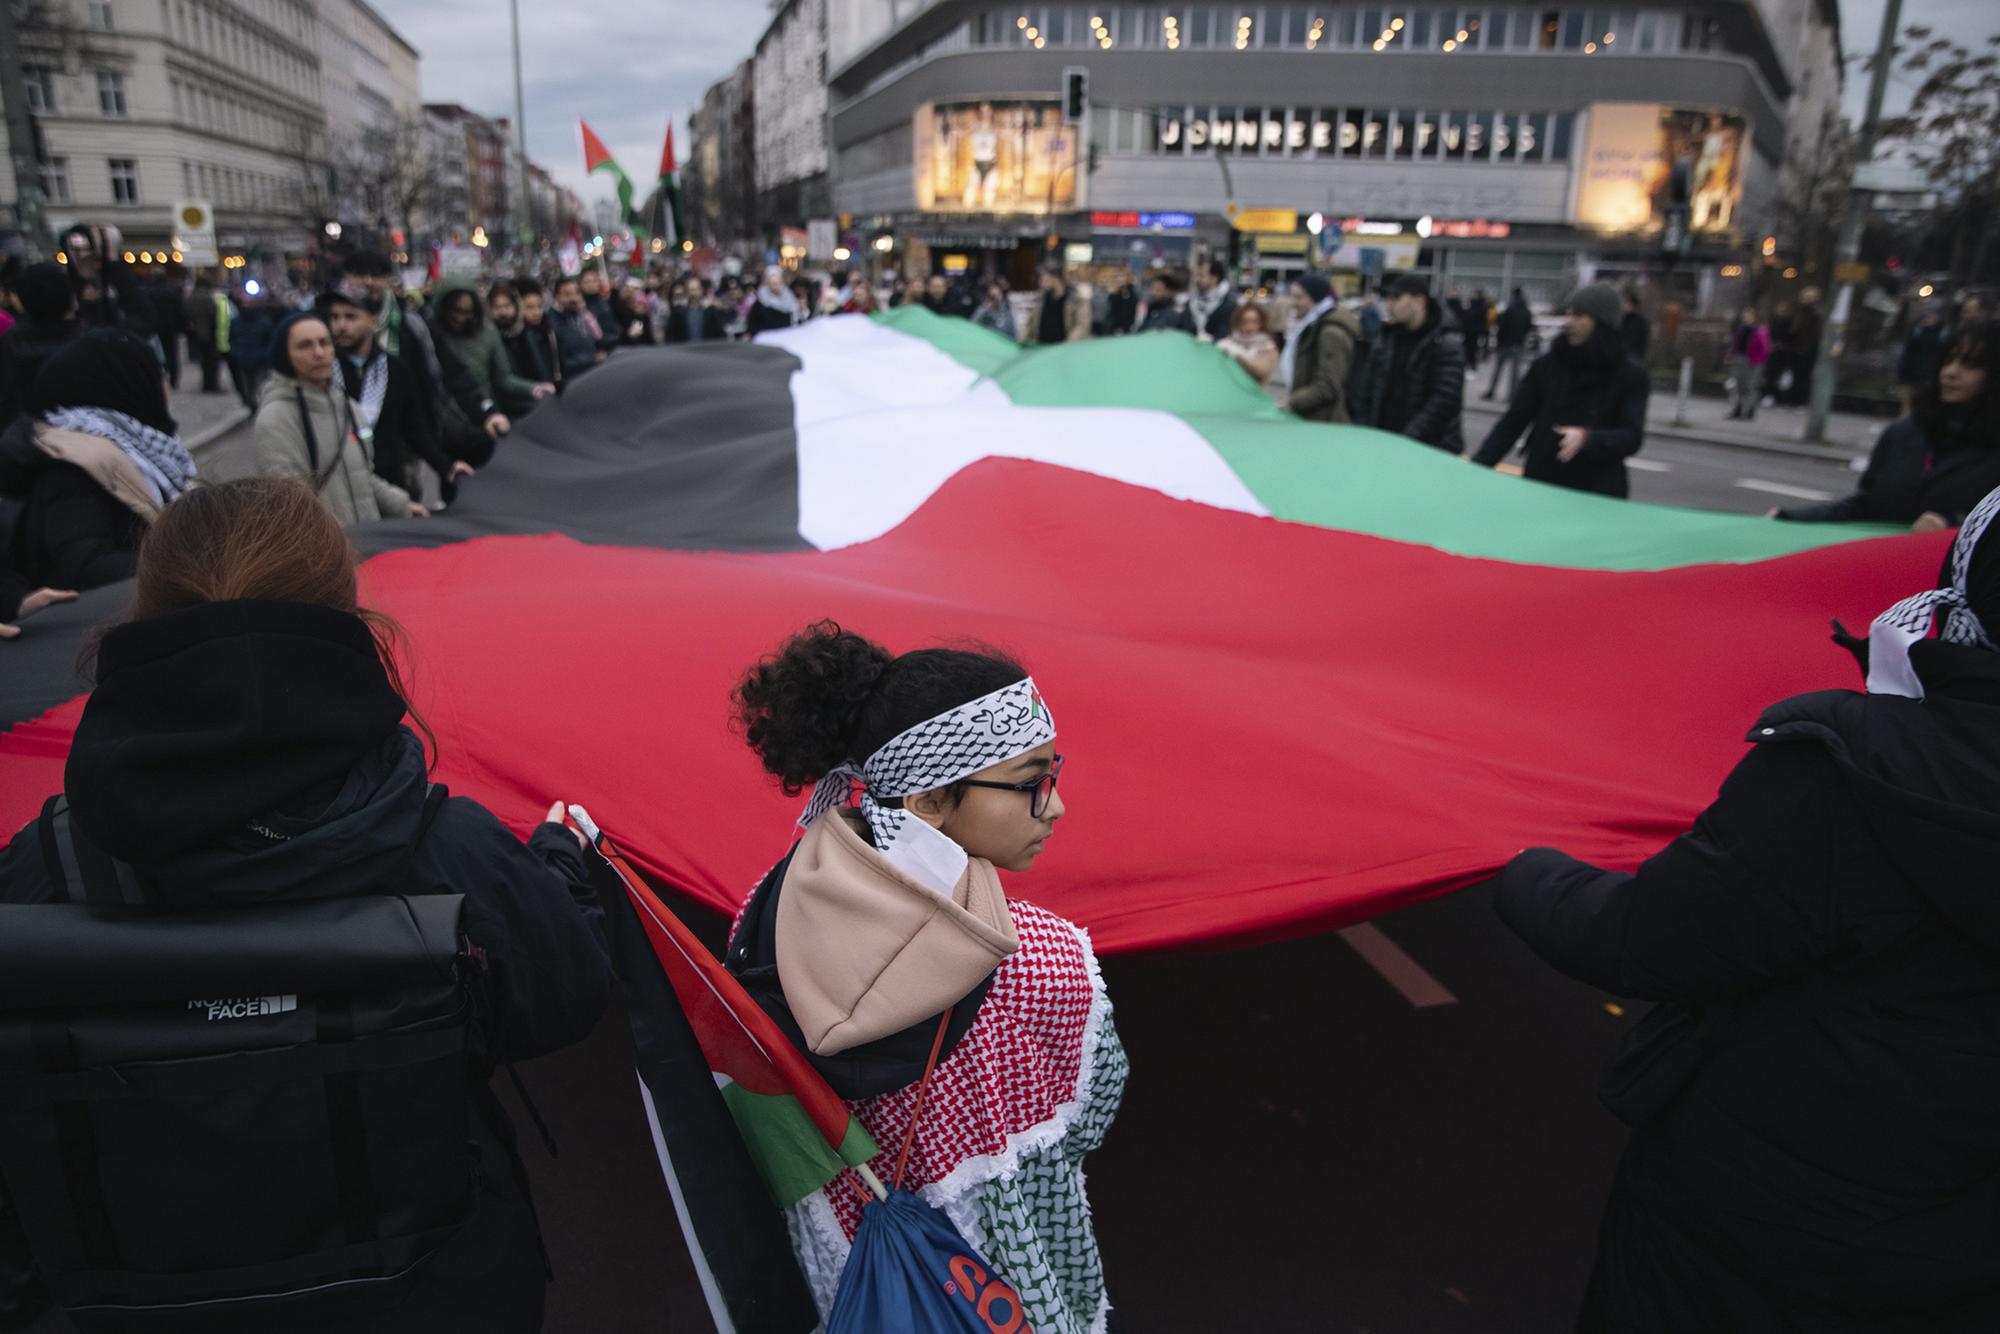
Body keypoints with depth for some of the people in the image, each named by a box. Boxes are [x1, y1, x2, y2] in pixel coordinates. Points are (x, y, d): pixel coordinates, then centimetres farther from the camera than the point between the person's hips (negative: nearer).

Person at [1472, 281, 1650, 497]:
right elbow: (1513, 420, 2)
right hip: (1540, 487, 2)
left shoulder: (1631, 376, -2)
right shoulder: (1547, 365, 3)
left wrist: (1587, 439, -29)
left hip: (1598, 497, -2)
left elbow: (1632, 438, -9)